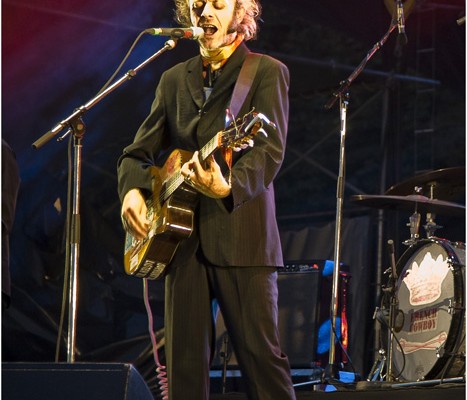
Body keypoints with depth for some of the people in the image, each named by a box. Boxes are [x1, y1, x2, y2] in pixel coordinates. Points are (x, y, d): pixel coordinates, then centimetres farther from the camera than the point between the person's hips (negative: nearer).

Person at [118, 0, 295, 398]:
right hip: (182, 235, 5)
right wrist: (132, 190, -3)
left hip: (241, 234, -5)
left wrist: (229, 186, -31)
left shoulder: (267, 72, 2)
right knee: (185, 359, 4)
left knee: (261, 354, -8)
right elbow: (138, 152, 19)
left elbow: (270, 149, -12)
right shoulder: (174, 79, 18)